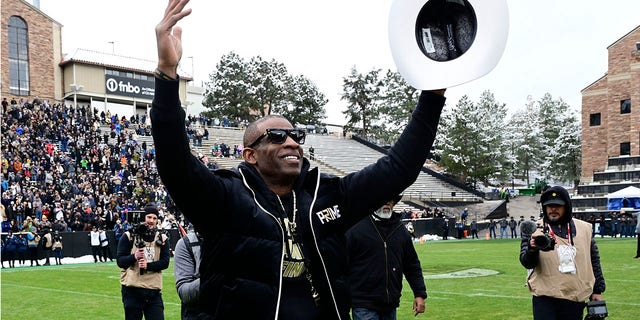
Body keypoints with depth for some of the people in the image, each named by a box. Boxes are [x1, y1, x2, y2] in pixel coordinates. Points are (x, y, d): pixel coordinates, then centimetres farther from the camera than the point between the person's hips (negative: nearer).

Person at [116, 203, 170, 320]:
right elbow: (120, 261, -2)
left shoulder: (162, 238, 8)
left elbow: (165, 263, 0)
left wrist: (148, 265, -16)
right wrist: (134, 257, -21)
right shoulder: (129, 236, 2)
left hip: (154, 290, 2)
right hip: (132, 289, -2)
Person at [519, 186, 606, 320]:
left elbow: (594, 260, 15)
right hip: (545, 299, -3)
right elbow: (527, 263, -12)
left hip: (576, 299, 3)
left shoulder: (584, 228, 8)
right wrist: (532, 248, -32)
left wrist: (597, 290, 14)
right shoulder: (536, 230, -2)